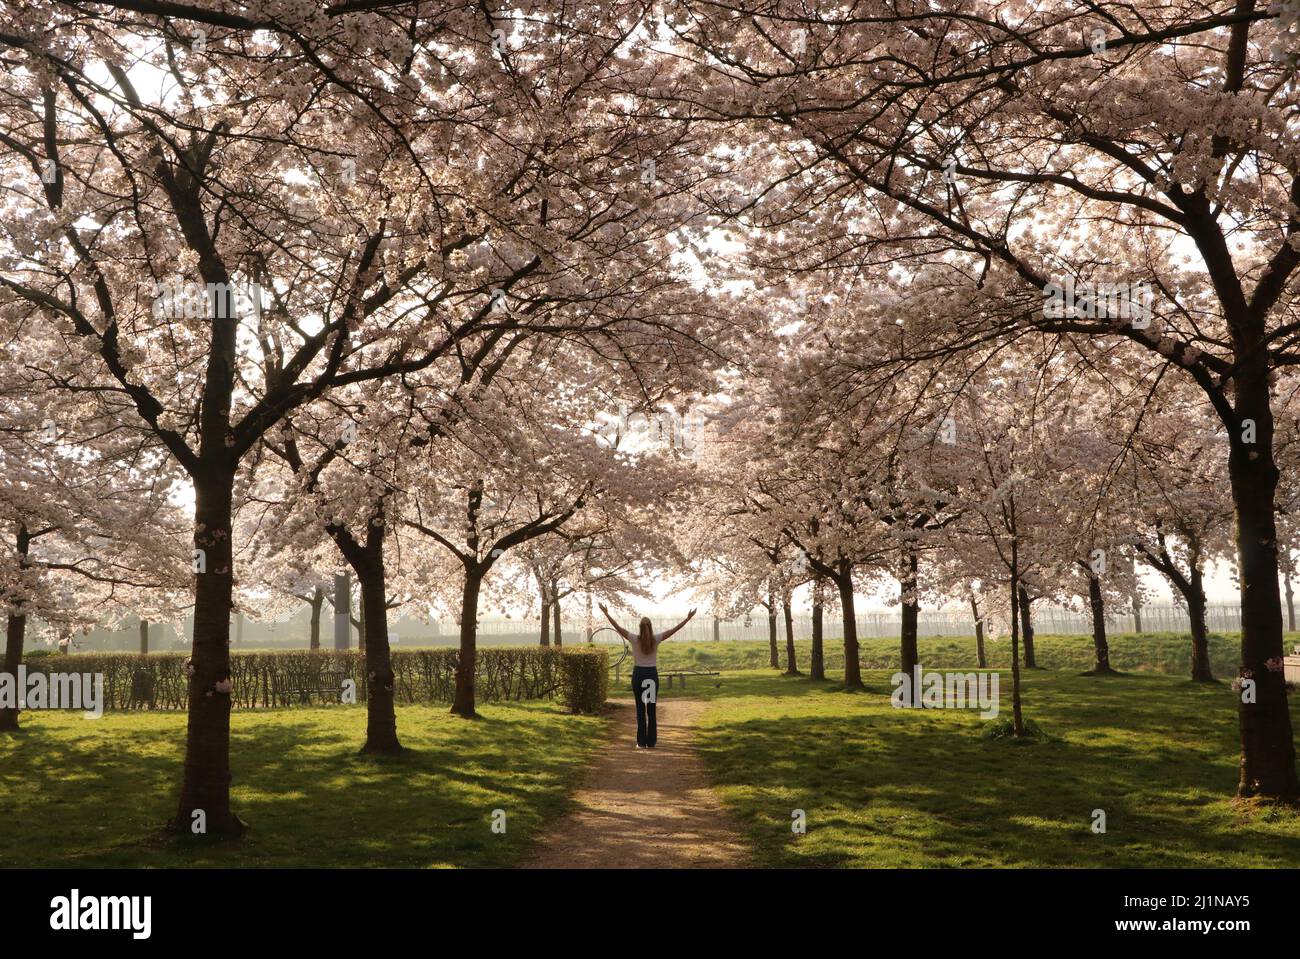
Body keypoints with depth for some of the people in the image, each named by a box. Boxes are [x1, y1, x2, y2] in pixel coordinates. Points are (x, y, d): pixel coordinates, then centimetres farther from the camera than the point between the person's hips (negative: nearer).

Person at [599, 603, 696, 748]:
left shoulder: (634, 639, -7)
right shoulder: (656, 639, -5)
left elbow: (617, 627, -7)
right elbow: (675, 629, -3)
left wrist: (606, 613, -2)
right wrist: (688, 618, 2)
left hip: (638, 674, -1)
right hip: (652, 674, 1)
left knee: (640, 709, 4)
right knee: (651, 709, 6)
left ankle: (642, 742, 2)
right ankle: (651, 742, 7)